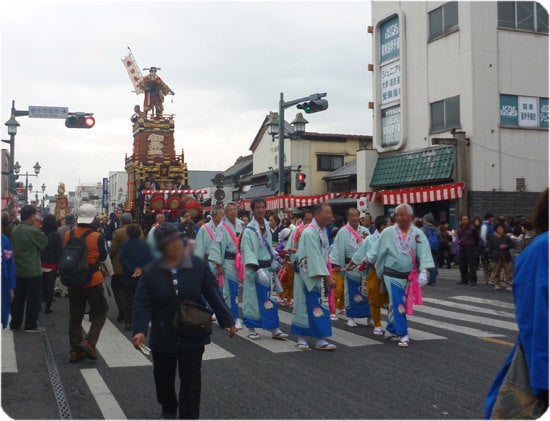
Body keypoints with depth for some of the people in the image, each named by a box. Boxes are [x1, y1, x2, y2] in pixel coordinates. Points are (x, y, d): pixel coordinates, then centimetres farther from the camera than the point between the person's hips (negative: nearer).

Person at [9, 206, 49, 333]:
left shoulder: (14, 230, 6)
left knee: (18, 297, 15)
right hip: (32, 271, -7)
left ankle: (15, 323, 21)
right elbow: (45, 243, -9)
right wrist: (41, 232, 3)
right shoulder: (33, 230, -18)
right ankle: (31, 325, 6)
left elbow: (13, 246, 13)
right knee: (34, 298, 2)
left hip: (18, 270, 7)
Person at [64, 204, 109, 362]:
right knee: (100, 312, 12)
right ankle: (89, 342, -4)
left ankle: (75, 350, 17)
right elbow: (103, 256, -5)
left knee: (75, 316, 13)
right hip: (93, 281, -4)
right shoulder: (97, 237, -17)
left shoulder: (68, 235, -3)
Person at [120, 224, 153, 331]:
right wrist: (141, 269, -13)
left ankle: (128, 323, 8)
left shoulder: (124, 245, -4)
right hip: (143, 277, 1)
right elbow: (150, 259, -10)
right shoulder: (145, 244, -2)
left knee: (128, 300, 9)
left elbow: (123, 260, -14)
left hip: (128, 278, -1)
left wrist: (133, 270, -15)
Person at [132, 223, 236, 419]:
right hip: (163, 338, 2)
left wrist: (228, 321, -4)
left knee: (191, 381, 0)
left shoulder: (197, 265, -9)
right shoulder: (151, 272, -9)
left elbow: (213, 294, -4)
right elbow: (142, 303, -10)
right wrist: (139, 329, -24)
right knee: (163, 379, 19)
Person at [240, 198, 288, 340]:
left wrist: (275, 260, 10)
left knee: (271, 299, 7)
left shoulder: (267, 226, 10)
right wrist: (258, 269, -26)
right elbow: (247, 252, -18)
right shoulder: (249, 230, -11)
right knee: (253, 298, 2)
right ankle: (251, 329, 15)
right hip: (254, 269, -6)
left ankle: (274, 329, 12)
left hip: (268, 268, 6)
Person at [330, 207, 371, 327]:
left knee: (367, 292, 5)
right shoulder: (343, 232, -2)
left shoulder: (365, 231, 7)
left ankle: (369, 316, 15)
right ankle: (350, 317, 15)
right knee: (350, 292, 4)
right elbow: (338, 249, -5)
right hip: (350, 267, -2)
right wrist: (336, 264, -10)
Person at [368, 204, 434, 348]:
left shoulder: (418, 234, -3)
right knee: (398, 305, -7)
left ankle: (390, 330, 30)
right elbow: (376, 252, 6)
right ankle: (402, 335, 1)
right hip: (392, 275, -2)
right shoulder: (387, 233, -4)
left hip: (409, 276, 2)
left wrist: (423, 272, -23)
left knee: (395, 305, 13)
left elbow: (424, 254, -12)